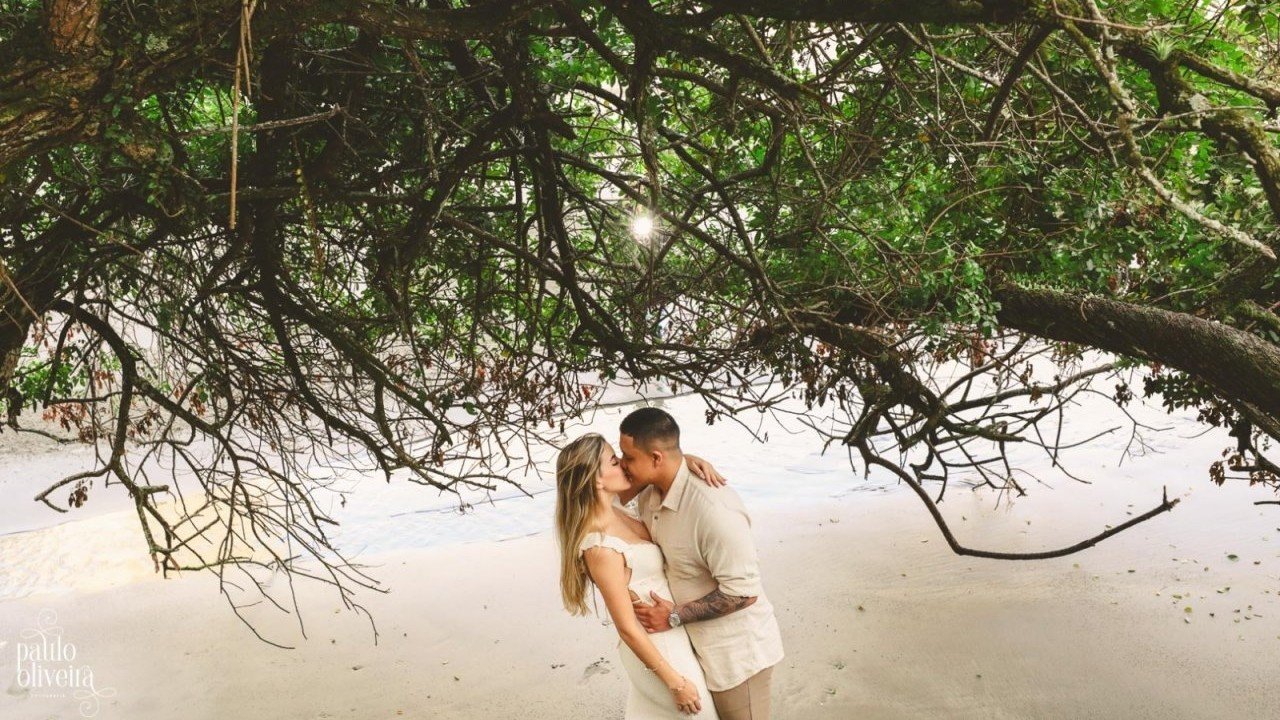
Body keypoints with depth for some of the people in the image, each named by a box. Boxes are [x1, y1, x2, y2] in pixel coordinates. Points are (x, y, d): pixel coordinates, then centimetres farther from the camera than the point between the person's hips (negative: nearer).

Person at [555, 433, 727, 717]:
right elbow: (627, 629, -24)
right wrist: (676, 683, -16)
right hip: (658, 645, -8)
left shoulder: (610, 505, -8)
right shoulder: (601, 548, -31)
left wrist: (689, 459, -14)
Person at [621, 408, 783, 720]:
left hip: (736, 651, -8)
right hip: (698, 645, 8)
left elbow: (743, 591, -28)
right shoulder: (649, 496, -5)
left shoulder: (712, 508, -32)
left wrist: (674, 617, -22)